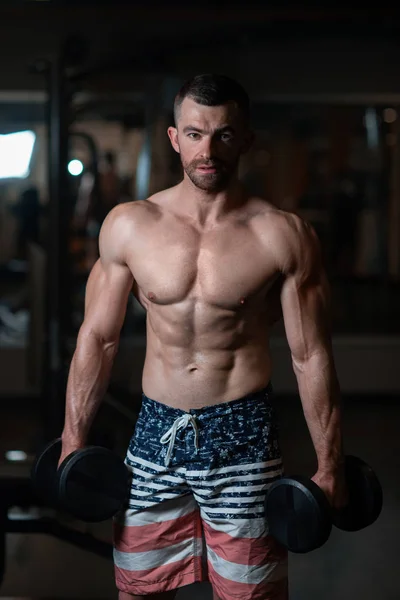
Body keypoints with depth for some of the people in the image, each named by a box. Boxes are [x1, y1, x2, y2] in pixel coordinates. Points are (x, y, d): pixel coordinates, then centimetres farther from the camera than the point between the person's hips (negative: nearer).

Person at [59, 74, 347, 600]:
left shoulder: (284, 236, -7)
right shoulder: (128, 226, -1)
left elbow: (311, 357, -4)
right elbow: (97, 338, 6)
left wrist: (329, 466, -2)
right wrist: (73, 441, 5)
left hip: (243, 437, -2)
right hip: (155, 432, 2)